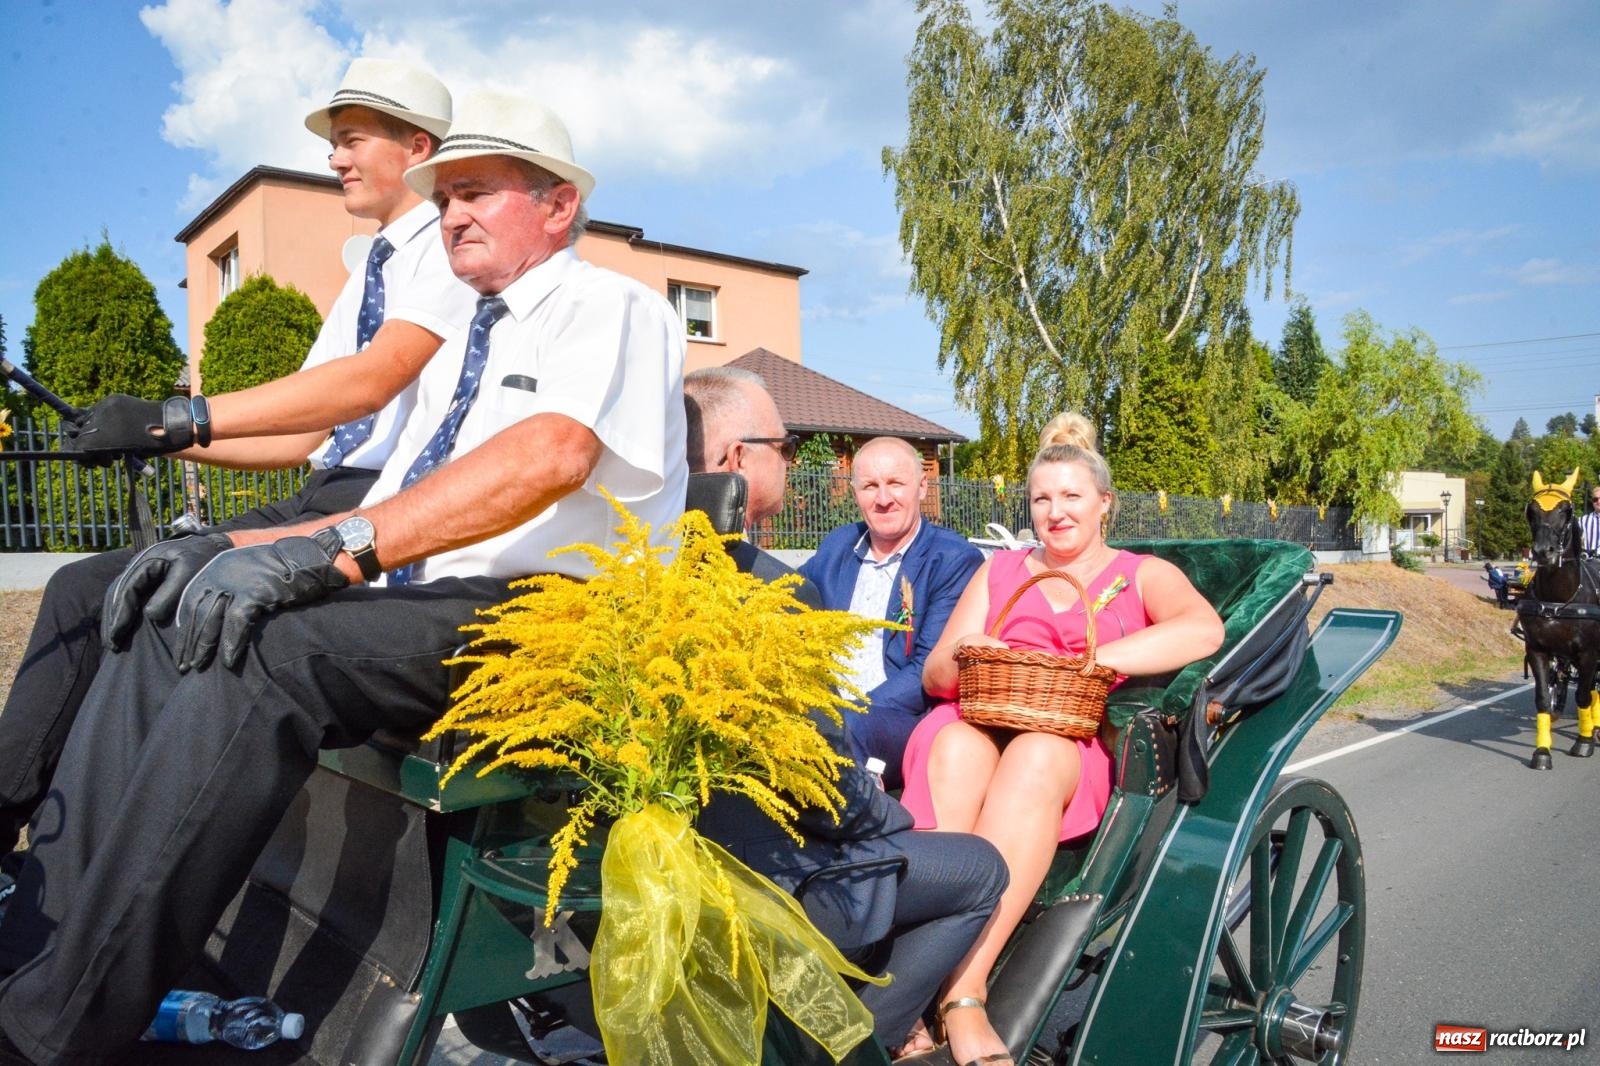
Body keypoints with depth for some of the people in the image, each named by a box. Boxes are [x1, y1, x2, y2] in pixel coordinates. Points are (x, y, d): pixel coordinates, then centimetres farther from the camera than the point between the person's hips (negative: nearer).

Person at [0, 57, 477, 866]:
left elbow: (371, 381, -21)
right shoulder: (368, 277, 24)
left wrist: (176, 416, -23)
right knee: (84, 588, 1)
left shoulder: (449, 245, -4)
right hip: (321, 498, 9)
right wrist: (170, 440, 7)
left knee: (158, 590, -24)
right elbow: (301, 436, 21)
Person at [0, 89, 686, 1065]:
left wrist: (323, 553, -29)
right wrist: (231, 545, 7)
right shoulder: (463, 348, 27)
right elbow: (390, 511, 24)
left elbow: (554, 453, -23)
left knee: (258, 649, -28)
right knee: (167, 633, -7)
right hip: (420, 613, 9)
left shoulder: (613, 306, -1)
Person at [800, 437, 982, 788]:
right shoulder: (837, 545, 18)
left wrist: (850, 717, -20)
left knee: (845, 730, -38)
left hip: (908, 721, -5)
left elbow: (931, 670, -10)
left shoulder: (955, 560, -1)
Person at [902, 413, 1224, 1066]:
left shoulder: (1143, 574, 17)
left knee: (1036, 754, -37)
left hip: (1081, 748, -2)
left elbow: (1204, 629, -8)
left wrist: (1083, 661, -17)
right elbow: (934, 675, 15)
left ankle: (962, 991, -41)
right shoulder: (1000, 571, 24)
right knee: (953, 747, -34)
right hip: (981, 723, 2)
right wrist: (961, 656, -10)